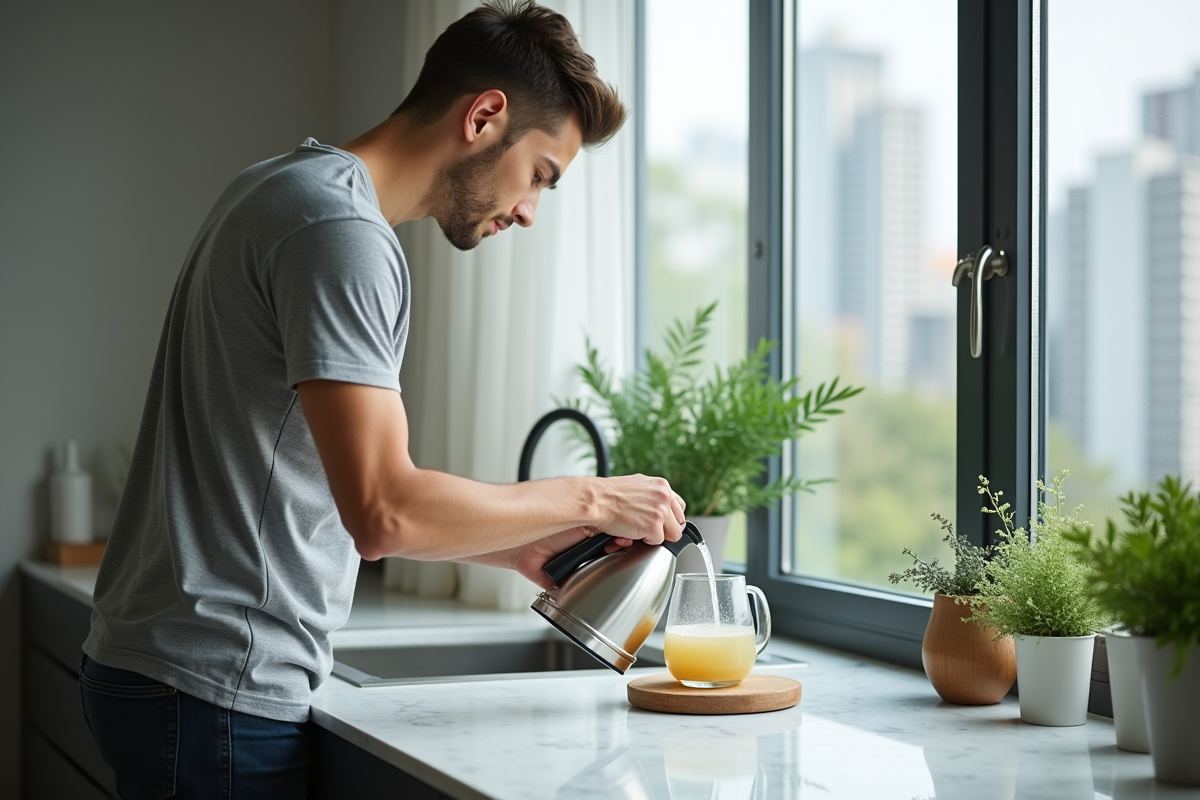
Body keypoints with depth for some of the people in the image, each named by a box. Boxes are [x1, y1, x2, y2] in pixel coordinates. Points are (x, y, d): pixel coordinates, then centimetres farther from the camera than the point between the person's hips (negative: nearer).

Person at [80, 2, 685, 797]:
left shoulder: (289, 191, 15)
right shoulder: (340, 229, -17)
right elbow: (384, 511, -24)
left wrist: (516, 546, 15)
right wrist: (586, 500, -12)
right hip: (216, 694, -10)